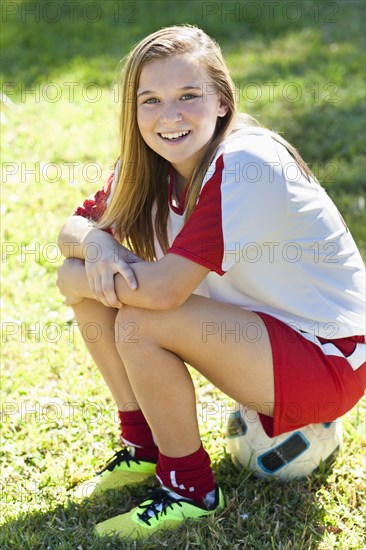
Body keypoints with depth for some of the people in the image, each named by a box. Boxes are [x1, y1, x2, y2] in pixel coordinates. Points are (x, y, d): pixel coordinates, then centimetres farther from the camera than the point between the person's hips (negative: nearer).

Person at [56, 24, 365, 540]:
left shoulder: (243, 163, -27)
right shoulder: (152, 164, -2)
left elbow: (165, 288, -31)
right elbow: (75, 226, 4)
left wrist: (88, 279, -14)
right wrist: (97, 244, -19)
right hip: (258, 322, 8)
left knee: (139, 326, -28)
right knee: (81, 274, -4)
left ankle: (190, 486, -4)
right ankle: (143, 445, 11)